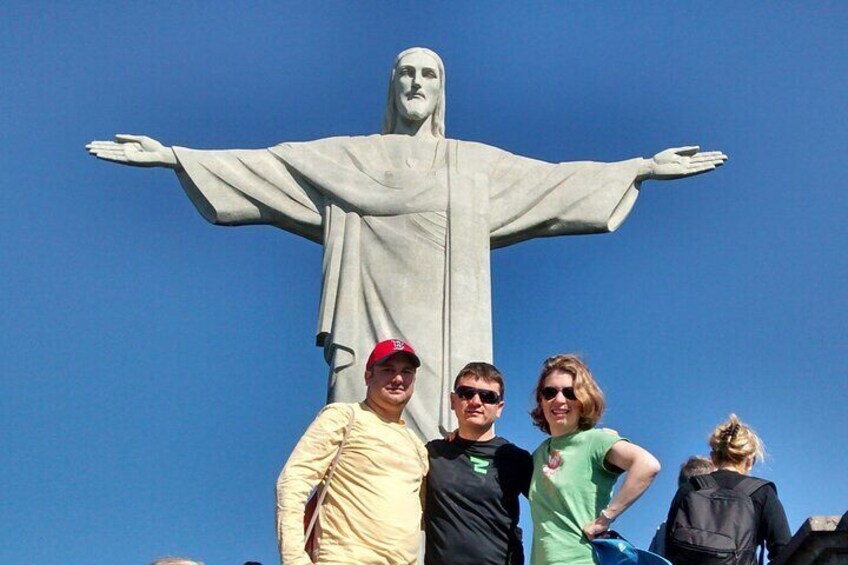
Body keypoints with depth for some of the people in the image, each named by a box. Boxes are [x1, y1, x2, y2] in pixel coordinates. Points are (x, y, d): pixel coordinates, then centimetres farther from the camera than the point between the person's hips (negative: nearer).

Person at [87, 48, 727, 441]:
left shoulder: (477, 164, 19)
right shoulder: (347, 158, 14)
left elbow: (557, 178, 19)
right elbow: (263, 165, 9)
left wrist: (643, 167, 16)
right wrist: (171, 154, 2)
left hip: (444, 341, 2)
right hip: (373, 331, -1)